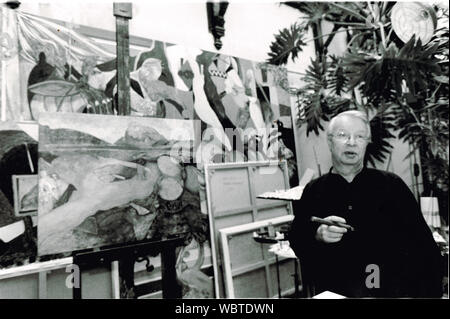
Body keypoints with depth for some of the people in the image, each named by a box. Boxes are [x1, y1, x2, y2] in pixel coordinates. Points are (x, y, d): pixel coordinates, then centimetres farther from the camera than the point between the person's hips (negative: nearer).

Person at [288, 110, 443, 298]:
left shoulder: (391, 185, 7)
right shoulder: (313, 191, 6)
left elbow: (422, 242, 6)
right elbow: (295, 240, 6)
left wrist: (431, 292, -2)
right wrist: (317, 236, -14)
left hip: (390, 290, 1)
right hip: (332, 292, -1)